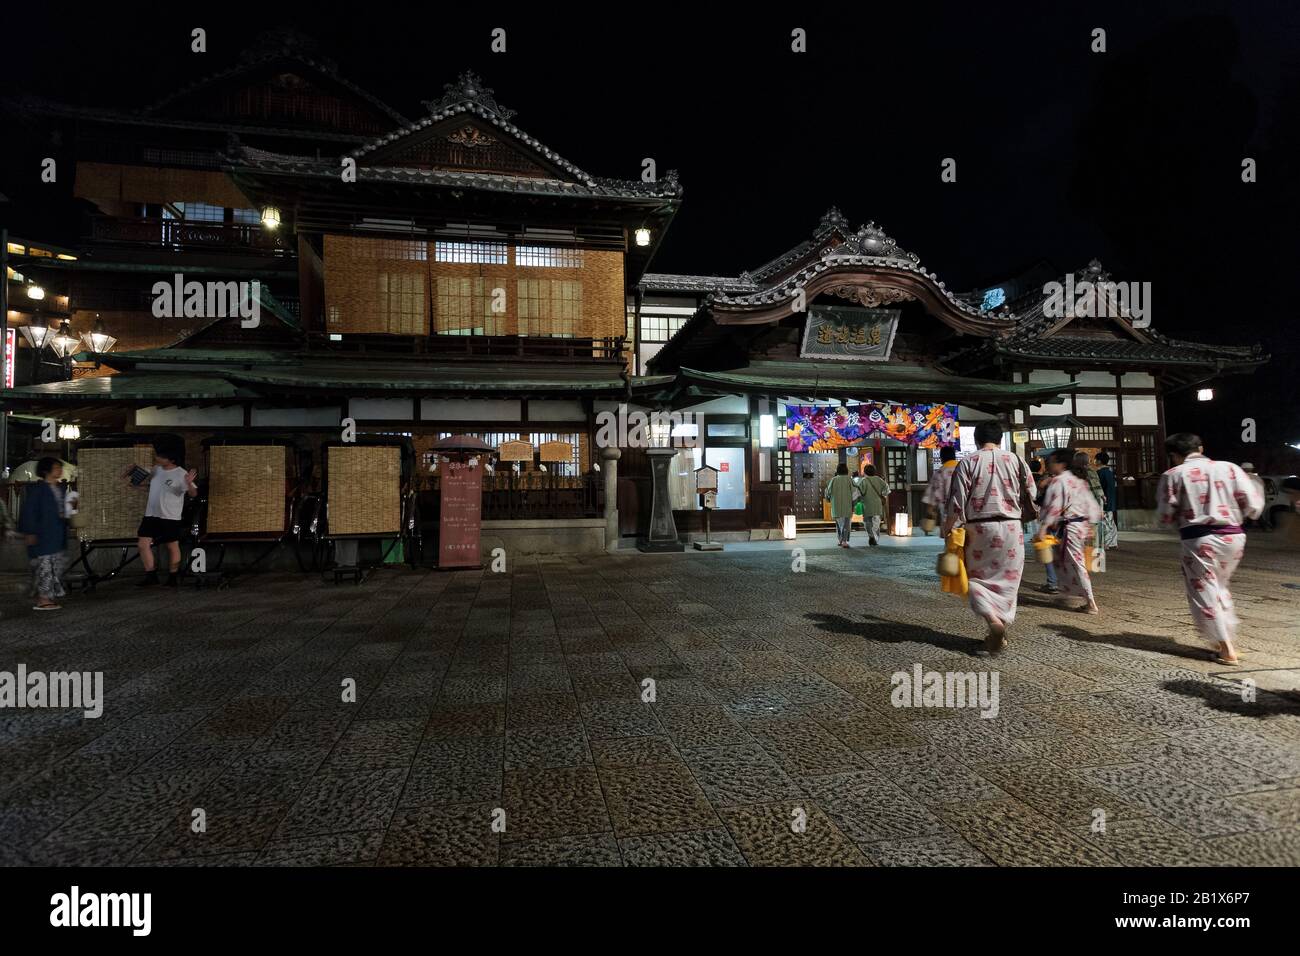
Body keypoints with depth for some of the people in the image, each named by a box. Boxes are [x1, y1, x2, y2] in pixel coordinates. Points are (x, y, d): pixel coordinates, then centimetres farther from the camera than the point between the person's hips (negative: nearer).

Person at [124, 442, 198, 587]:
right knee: (143, 544, 3)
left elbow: (193, 494, -23)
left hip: (170, 517, -6)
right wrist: (130, 482, 14)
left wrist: (189, 484, -42)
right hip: (151, 515, 6)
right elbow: (147, 487, 23)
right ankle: (151, 575, 14)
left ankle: (173, 576, 17)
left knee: (172, 546, 5)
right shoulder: (155, 469, 6)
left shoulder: (181, 474, -14)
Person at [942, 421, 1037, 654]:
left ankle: (993, 620, -13)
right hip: (1010, 529, 2)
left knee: (979, 578, 10)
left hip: (978, 529, -2)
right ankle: (999, 633, 16)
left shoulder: (968, 463, -5)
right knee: (1006, 579, 12)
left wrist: (948, 529, 2)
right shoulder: (1015, 460, 2)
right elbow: (1032, 498, 7)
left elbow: (957, 502, -8)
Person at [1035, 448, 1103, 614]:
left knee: (1076, 563, -2)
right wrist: (1090, 525, 21)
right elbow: (1091, 503, 15)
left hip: (1068, 528, -9)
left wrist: (1042, 529, -21)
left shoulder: (1058, 481, -14)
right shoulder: (1079, 480, 12)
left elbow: (1053, 507, -21)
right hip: (1083, 525, 9)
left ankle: (1091, 603, 2)